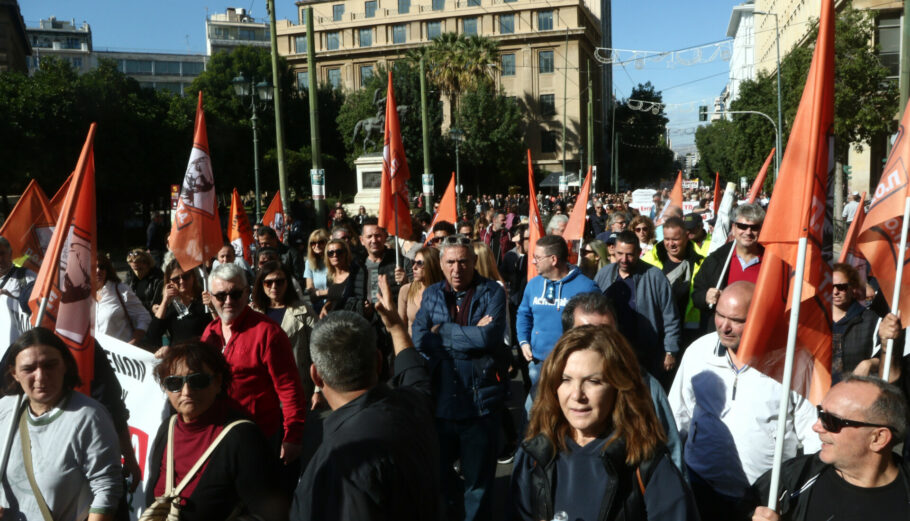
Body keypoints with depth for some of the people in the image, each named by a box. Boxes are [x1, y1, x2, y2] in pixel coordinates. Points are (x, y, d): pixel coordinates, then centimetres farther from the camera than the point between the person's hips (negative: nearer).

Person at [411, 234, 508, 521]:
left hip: (479, 403, -3)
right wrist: (471, 337, -17)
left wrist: (443, 331, -10)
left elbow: (488, 337, -19)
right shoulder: (431, 294, 4)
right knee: (434, 471, 19)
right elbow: (419, 339, -9)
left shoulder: (492, 292, -5)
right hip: (439, 402, 3)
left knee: (478, 483, 12)